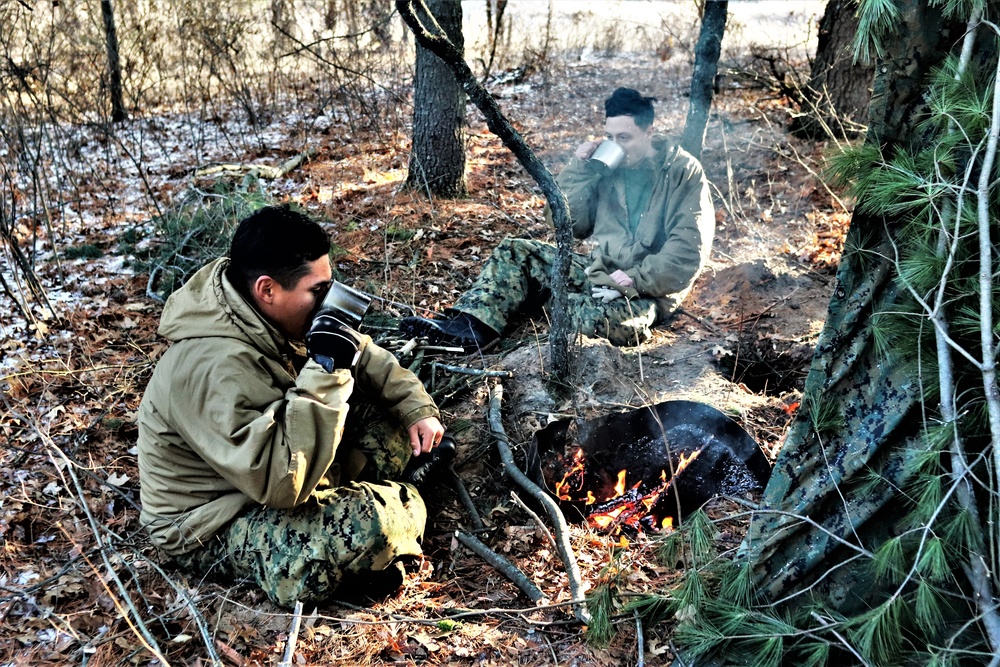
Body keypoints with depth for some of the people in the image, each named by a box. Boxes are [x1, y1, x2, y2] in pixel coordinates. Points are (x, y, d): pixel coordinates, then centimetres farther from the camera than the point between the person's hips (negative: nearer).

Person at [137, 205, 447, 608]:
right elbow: (282, 483, -39)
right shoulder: (215, 369, -34)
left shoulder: (266, 317, -7)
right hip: (214, 531, -9)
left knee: (389, 417, 1)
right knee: (375, 522, -31)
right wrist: (325, 372, -38)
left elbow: (360, 354, 8)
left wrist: (415, 406, -4)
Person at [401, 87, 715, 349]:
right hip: (600, 271, 7)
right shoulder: (608, 165, 8)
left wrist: (635, 280, -22)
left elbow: (689, 250, -15)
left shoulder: (683, 172, -8)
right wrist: (579, 169, -3)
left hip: (648, 291, -7)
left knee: (591, 317, -39)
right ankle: (470, 325, -22)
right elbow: (570, 224, 8)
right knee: (516, 251, -6)